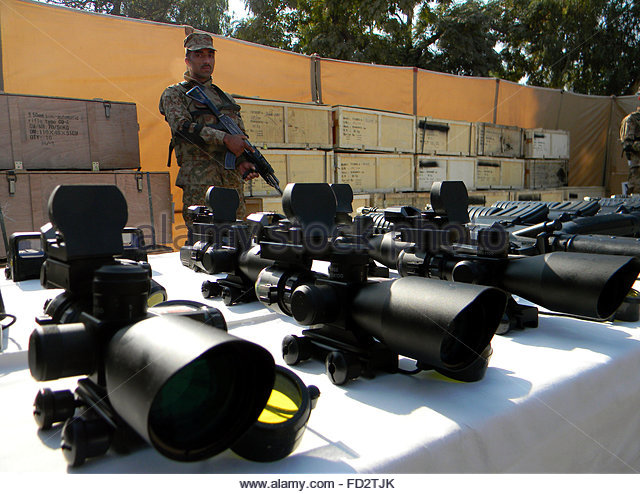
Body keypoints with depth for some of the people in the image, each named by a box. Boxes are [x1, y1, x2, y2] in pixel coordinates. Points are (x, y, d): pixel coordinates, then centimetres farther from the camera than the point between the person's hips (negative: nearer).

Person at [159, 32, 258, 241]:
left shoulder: (225, 97, 24)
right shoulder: (174, 94, 8)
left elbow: (240, 135, 18)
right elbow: (183, 126, -10)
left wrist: (243, 161, -3)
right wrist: (225, 138, -20)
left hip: (232, 180, 5)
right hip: (199, 181, -5)